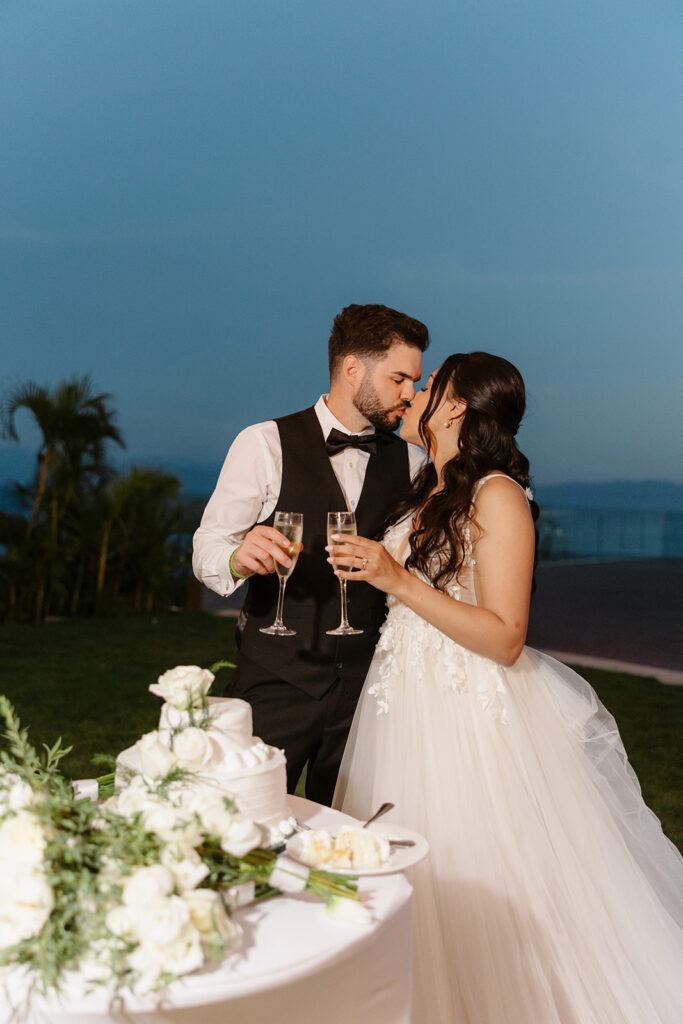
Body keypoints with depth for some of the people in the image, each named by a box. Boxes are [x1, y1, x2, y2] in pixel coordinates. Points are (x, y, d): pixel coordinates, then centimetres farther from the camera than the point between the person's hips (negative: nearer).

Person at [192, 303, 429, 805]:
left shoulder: (412, 462, 7)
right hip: (276, 678, -3)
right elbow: (206, 550, -5)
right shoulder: (265, 445, -4)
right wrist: (238, 558, -28)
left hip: (366, 683, 3)